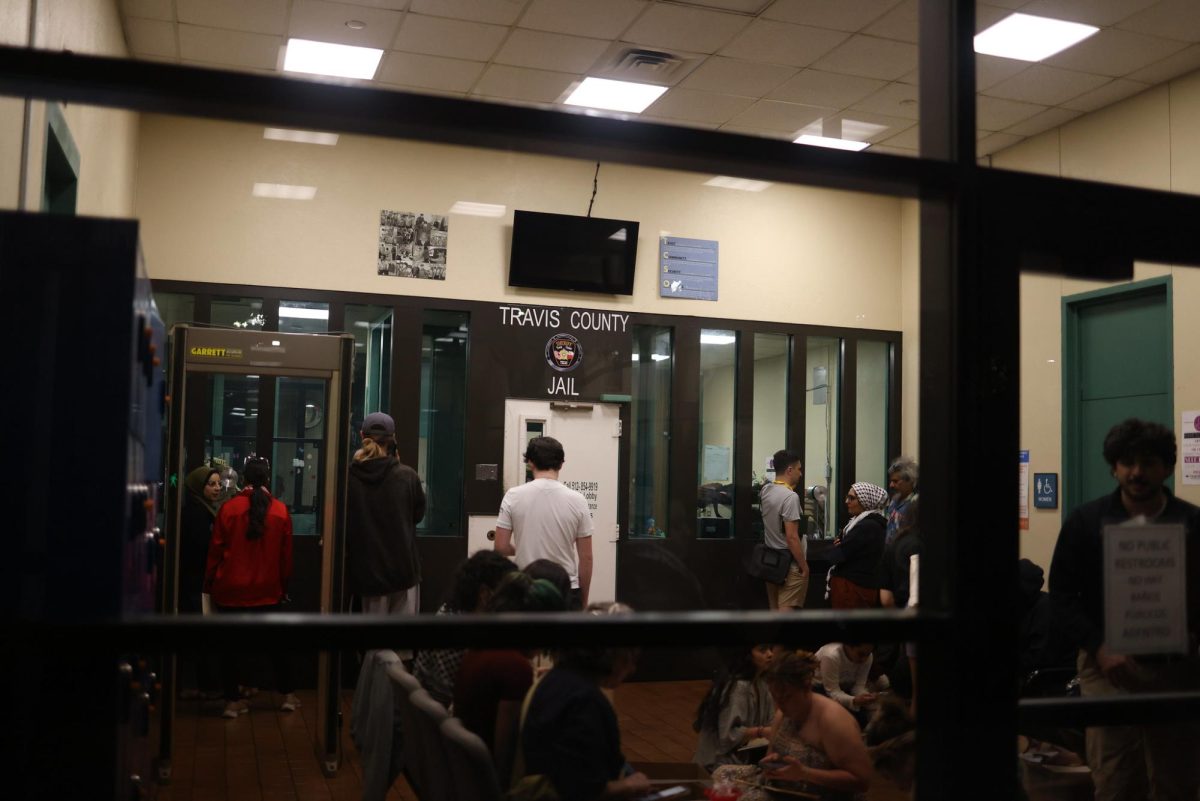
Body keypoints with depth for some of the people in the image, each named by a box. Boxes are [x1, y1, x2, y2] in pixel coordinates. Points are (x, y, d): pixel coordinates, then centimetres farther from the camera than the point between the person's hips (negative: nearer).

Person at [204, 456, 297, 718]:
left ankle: (232, 700, 12)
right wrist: (283, 585, 13)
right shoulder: (280, 511, -6)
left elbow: (216, 550, -3)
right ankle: (288, 695, 21)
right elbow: (286, 555, 0)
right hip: (268, 590, 1)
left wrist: (210, 583, 9)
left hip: (231, 590, -1)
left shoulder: (229, 508, -9)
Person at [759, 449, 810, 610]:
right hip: (790, 564, -8)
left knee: (775, 612, 15)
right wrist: (804, 566, -14)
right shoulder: (790, 496, -22)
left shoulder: (765, 490, 4)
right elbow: (792, 537, -23)